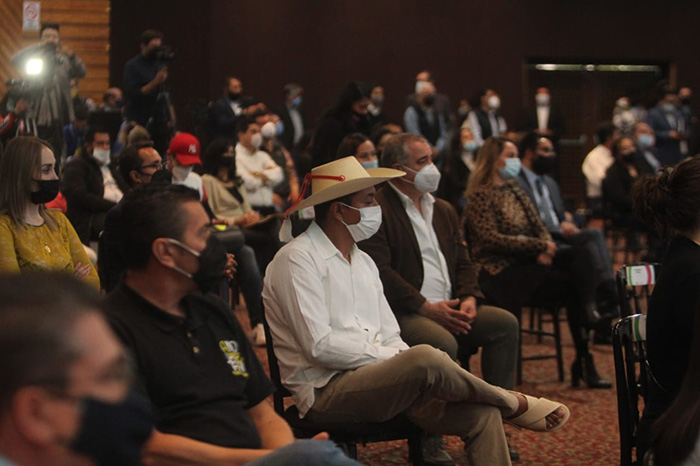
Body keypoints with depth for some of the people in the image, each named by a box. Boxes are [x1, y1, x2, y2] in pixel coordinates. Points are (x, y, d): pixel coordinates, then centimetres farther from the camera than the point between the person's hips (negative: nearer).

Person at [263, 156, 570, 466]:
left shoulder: (363, 262, 20)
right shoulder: (298, 260, -8)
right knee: (426, 357, -31)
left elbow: (389, 338, 17)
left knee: (482, 414, -13)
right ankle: (515, 405, -6)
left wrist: (405, 358, -6)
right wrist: (396, 358, -14)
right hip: (326, 391, -8)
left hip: (374, 377, 8)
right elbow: (320, 346, -17)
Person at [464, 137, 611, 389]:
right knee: (574, 285, -25)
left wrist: (546, 249, -7)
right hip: (501, 272, -7)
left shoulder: (515, 190, 22)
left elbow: (539, 227, 16)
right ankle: (583, 361, -17)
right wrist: (538, 246, -18)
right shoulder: (480, 195, -3)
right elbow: (492, 239, -15)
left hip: (527, 263, 7)